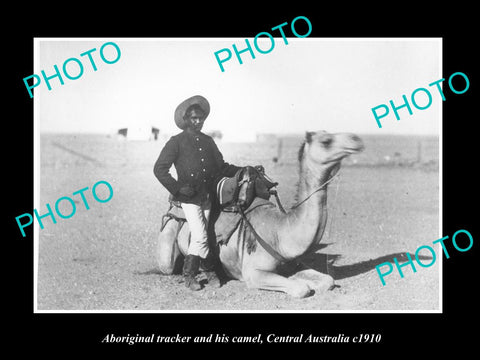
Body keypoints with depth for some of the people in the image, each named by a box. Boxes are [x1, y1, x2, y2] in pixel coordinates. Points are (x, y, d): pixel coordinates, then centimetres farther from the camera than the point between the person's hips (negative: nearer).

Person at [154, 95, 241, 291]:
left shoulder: (208, 141, 14)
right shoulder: (176, 142, -2)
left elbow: (222, 167, 17)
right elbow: (159, 169, -5)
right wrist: (177, 188, -12)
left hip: (208, 197, 5)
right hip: (189, 198, -5)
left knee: (200, 238, 5)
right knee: (201, 237, -13)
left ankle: (189, 274, 18)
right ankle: (210, 269, 6)